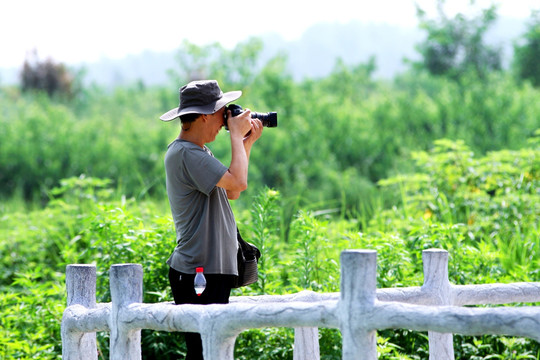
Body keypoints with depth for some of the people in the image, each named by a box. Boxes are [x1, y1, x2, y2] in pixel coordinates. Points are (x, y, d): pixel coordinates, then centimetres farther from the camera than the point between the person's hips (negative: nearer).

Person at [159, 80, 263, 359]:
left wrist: (247, 144, 15)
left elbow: (231, 193, 21)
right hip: (198, 274, -10)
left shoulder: (198, 152, 17)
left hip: (214, 271, 10)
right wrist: (236, 135, -10)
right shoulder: (185, 153, -16)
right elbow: (238, 181, -23)